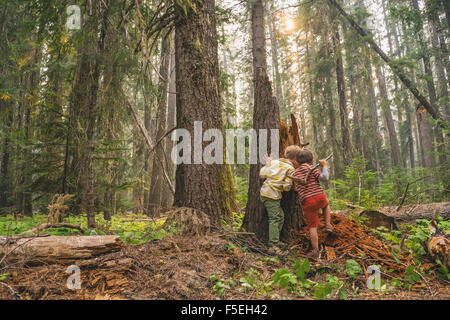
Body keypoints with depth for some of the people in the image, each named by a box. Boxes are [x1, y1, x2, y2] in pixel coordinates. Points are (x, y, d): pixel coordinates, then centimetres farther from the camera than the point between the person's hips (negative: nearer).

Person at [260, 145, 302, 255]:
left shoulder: (275, 162, 12)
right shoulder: (290, 169, -6)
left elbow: (262, 174, 11)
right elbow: (286, 187, -11)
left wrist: (267, 164, 24)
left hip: (264, 192, 8)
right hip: (272, 195, -8)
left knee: (280, 216, 18)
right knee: (274, 219, -4)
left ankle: (274, 241, 24)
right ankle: (273, 246, -6)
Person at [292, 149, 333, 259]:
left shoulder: (295, 173, 15)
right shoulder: (311, 168, 0)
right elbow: (324, 178, -11)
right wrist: (325, 166, 2)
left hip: (307, 202, 2)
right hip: (319, 197, -2)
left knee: (312, 226, 9)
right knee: (326, 204, 36)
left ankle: (315, 252, 9)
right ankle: (328, 225, 23)